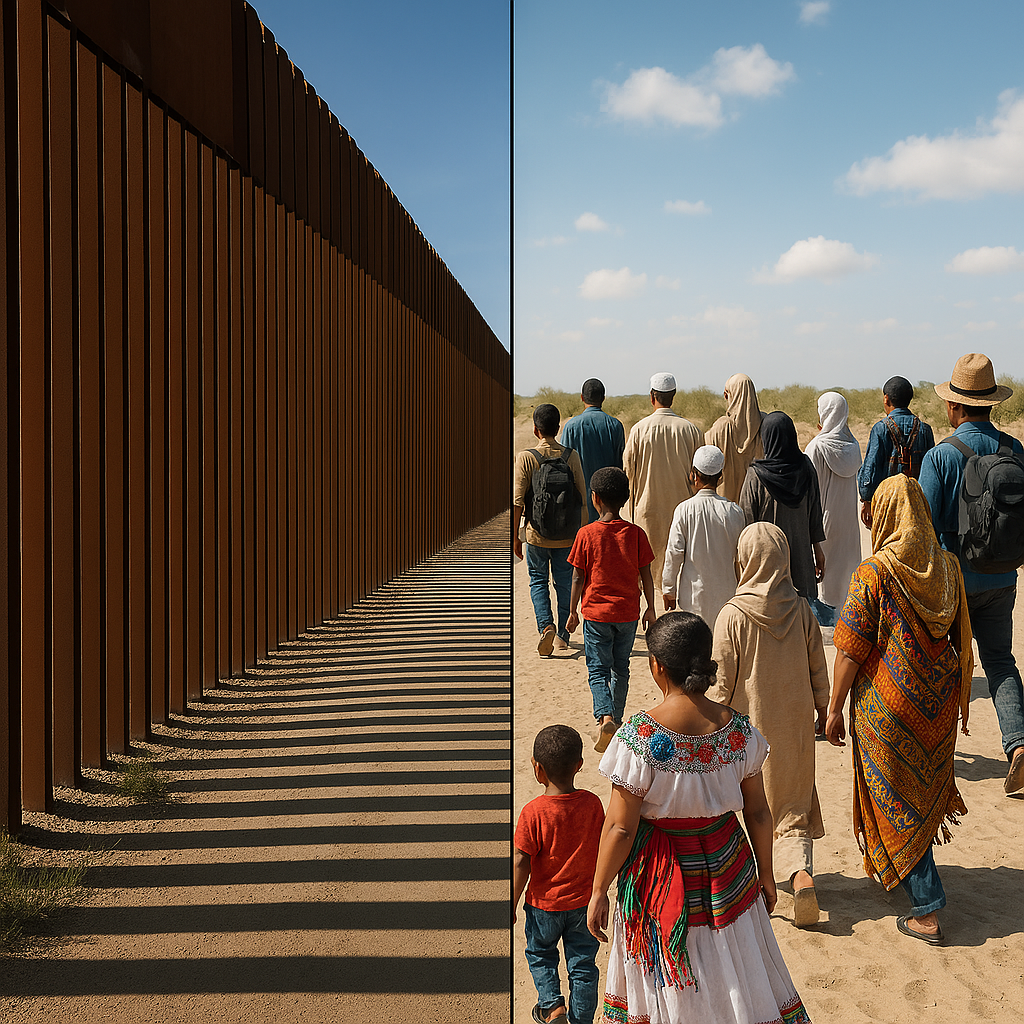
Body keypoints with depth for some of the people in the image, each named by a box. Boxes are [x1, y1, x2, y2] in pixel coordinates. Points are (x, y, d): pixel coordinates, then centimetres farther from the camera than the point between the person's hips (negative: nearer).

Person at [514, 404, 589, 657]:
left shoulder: (525, 458, -10)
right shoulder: (571, 456, -5)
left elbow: (517, 501, -11)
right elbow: (582, 498, -2)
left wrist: (515, 537, -2)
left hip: (537, 532, -1)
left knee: (538, 580, 14)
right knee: (564, 583, 14)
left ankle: (546, 626, -6)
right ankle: (563, 635, 20)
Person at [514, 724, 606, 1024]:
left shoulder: (533, 812, -23)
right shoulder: (592, 803, -14)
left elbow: (521, 863, -18)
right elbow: (601, 849, -2)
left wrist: (512, 904, -5)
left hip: (544, 903, -2)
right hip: (584, 900, 2)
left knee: (540, 954, 25)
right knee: (582, 963, 17)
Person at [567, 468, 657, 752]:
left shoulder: (586, 534, -11)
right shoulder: (636, 533, -5)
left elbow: (578, 578, -6)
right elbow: (646, 576, -1)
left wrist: (573, 612, 4)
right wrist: (650, 609, 11)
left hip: (596, 613, -3)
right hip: (628, 612, 3)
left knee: (597, 669, 4)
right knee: (621, 668, 18)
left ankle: (605, 717, -17)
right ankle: (617, 719, 28)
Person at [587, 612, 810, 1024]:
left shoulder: (638, 737, -23)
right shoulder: (739, 729, -11)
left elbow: (620, 828, -17)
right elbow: (758, 812, -1)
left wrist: (599, 892, -4)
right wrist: (766, 874, 14)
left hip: (663, 875, -3)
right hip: (727, 864, 3)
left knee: (668, 985, 16)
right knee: (737, 975, 20)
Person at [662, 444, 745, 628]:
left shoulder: (684, 509, -9)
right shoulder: (734, 511, -4)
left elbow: (674, 552, -7)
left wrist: (668, 589, 3)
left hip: (693, 593, -1)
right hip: (725, 592, 2)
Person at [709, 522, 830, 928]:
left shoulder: (733, 615, -15)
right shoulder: (802, 611, -6)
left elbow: (722, 681, -11)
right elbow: (818, 670, 3)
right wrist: (824, 711, 18)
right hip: (795, 725, 2)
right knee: (795, 805, 11)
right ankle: (801, 872, -9)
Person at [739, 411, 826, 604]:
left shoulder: (756, 475, -15)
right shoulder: (806, 469, -3)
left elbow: (747, 522, -10)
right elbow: (816, 513, 4)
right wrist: (818, 548, 15)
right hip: (801, 554, 4)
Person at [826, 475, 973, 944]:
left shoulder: (874, 573, -18)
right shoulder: (948, 566, -1)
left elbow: (850, 650, -16)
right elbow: (959, 638, 9)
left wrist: (835, 707, -7)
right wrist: (956, 693, 21)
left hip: (889, 706, -6)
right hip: (938, 703, 6)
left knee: (897, 804, 6)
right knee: (923, 789, 24)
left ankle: (927, 911, 8)